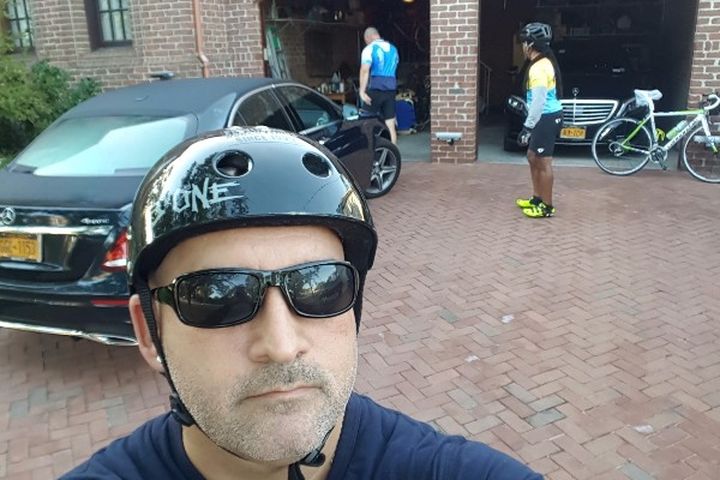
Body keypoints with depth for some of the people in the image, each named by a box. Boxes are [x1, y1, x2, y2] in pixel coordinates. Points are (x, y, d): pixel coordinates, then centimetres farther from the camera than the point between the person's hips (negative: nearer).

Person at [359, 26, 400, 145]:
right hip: (391, 89, 5)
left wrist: (362, 91, -20)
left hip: (375, 89, -5)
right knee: (390, 126, 4)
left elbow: (364, 70, -15)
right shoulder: (393, 49, 16)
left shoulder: (370, 49, -4)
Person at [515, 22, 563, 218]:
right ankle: (537, 198, 28)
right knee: (533, 157, 18)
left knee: (543, 162, -4)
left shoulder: (539, 67, -19)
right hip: (547, 117, 11)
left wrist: (527, 127, -23)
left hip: (547, 118, -11)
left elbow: (539, 101, -25)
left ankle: (547, 206, 4)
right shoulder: (544, 63, 14)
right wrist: (530, 125, 23)